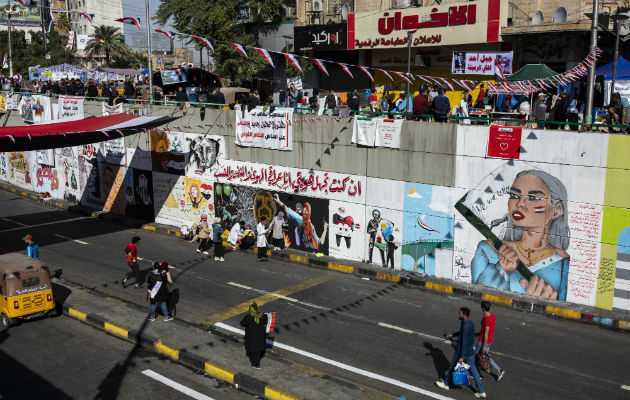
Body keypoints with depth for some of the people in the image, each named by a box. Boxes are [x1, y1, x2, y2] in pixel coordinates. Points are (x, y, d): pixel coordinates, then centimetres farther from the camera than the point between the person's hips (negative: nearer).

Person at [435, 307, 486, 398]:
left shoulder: (465, 326, -25)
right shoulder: (471, 323, 2)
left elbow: (464, 342, -25)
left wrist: (461, 357, -23)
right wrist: (453, 335, 27)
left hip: (462, 352, -8)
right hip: (471, 352, 8)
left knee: (452, 367, 13)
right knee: (474, 370, 12)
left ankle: (445, 383, 32)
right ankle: (481, 391, 12)